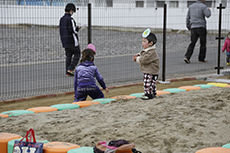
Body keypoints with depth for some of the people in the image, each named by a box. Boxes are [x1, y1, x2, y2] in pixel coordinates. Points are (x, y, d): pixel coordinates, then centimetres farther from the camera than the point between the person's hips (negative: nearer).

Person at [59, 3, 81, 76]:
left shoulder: (61, 19, 9)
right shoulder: (70, 19, -17)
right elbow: (73, 30, -20)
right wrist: (78, 28, -1)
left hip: (65, 41, 8)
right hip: (72, 40, -8)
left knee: (68, 55, 12)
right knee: (77, 54, 5)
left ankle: (67, 71, 9)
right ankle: (70, 69, -4)